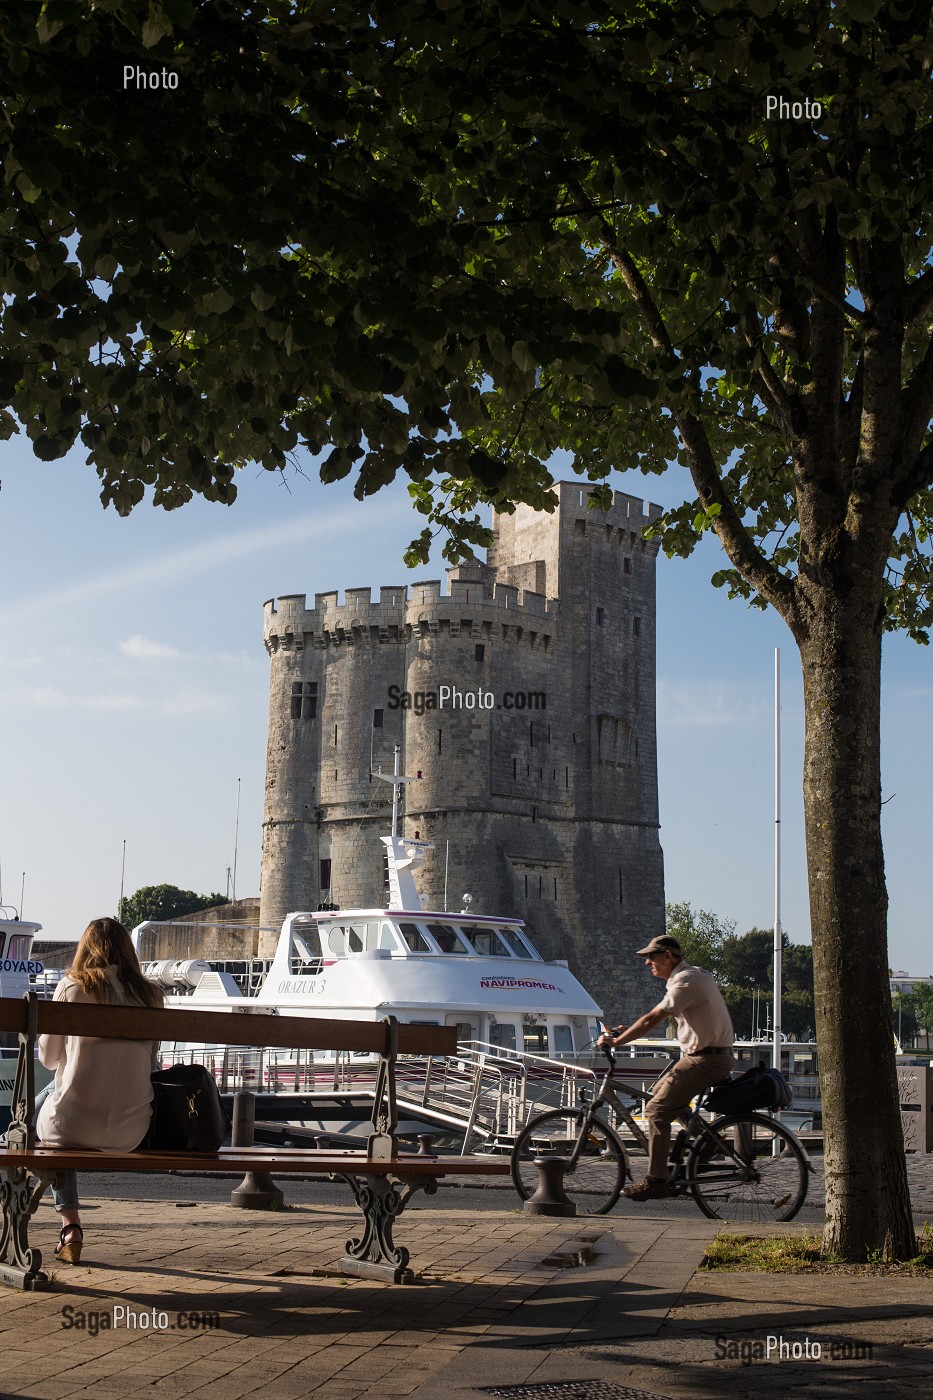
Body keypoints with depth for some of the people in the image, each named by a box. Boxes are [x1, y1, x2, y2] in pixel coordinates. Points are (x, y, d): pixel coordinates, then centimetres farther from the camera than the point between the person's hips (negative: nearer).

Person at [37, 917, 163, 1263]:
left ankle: (70, 1225, 22)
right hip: (130, 1133, 3)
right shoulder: (150, 995, 2)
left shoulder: (72, 987, -5)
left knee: (36, 1120, 32)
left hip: (73, 1124, -3)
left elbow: (48, 1057, 7)